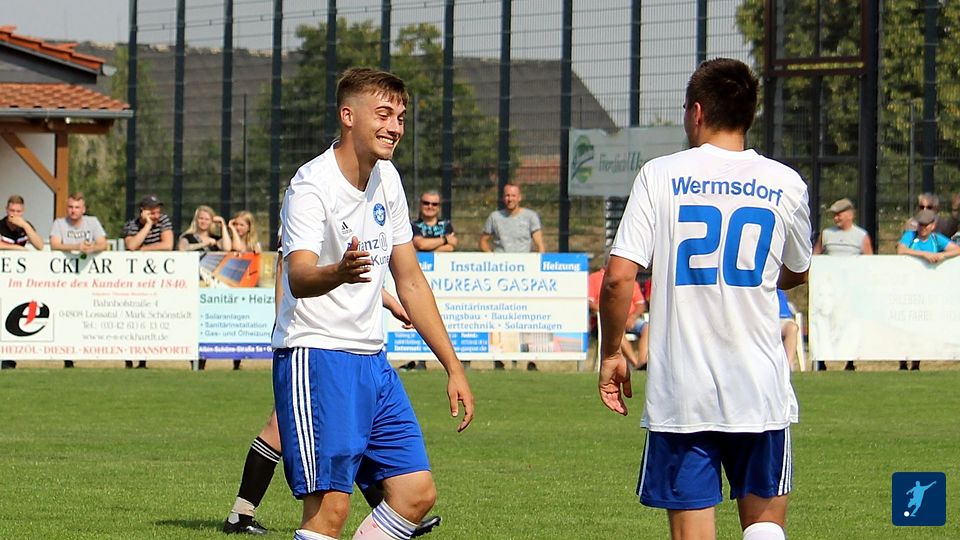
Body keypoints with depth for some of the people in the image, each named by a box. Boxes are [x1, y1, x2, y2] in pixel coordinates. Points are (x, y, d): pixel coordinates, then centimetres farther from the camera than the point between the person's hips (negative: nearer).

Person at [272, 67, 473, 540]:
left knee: (416, 493, 4)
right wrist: (338, 273, -54)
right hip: (315, 357, -8)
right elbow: (299, 277, -31)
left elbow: (410, 282, 19)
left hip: (371, 360, 8)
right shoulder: (312, 185, -14)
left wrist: (454, 368, 16)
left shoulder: (386, 180, 10)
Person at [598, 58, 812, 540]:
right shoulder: (785, 185, 3)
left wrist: (611, 352, 5)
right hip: (759, 390, 1)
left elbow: (619, 277, -9)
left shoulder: (661, 175, -3)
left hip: (679, 391, -1)